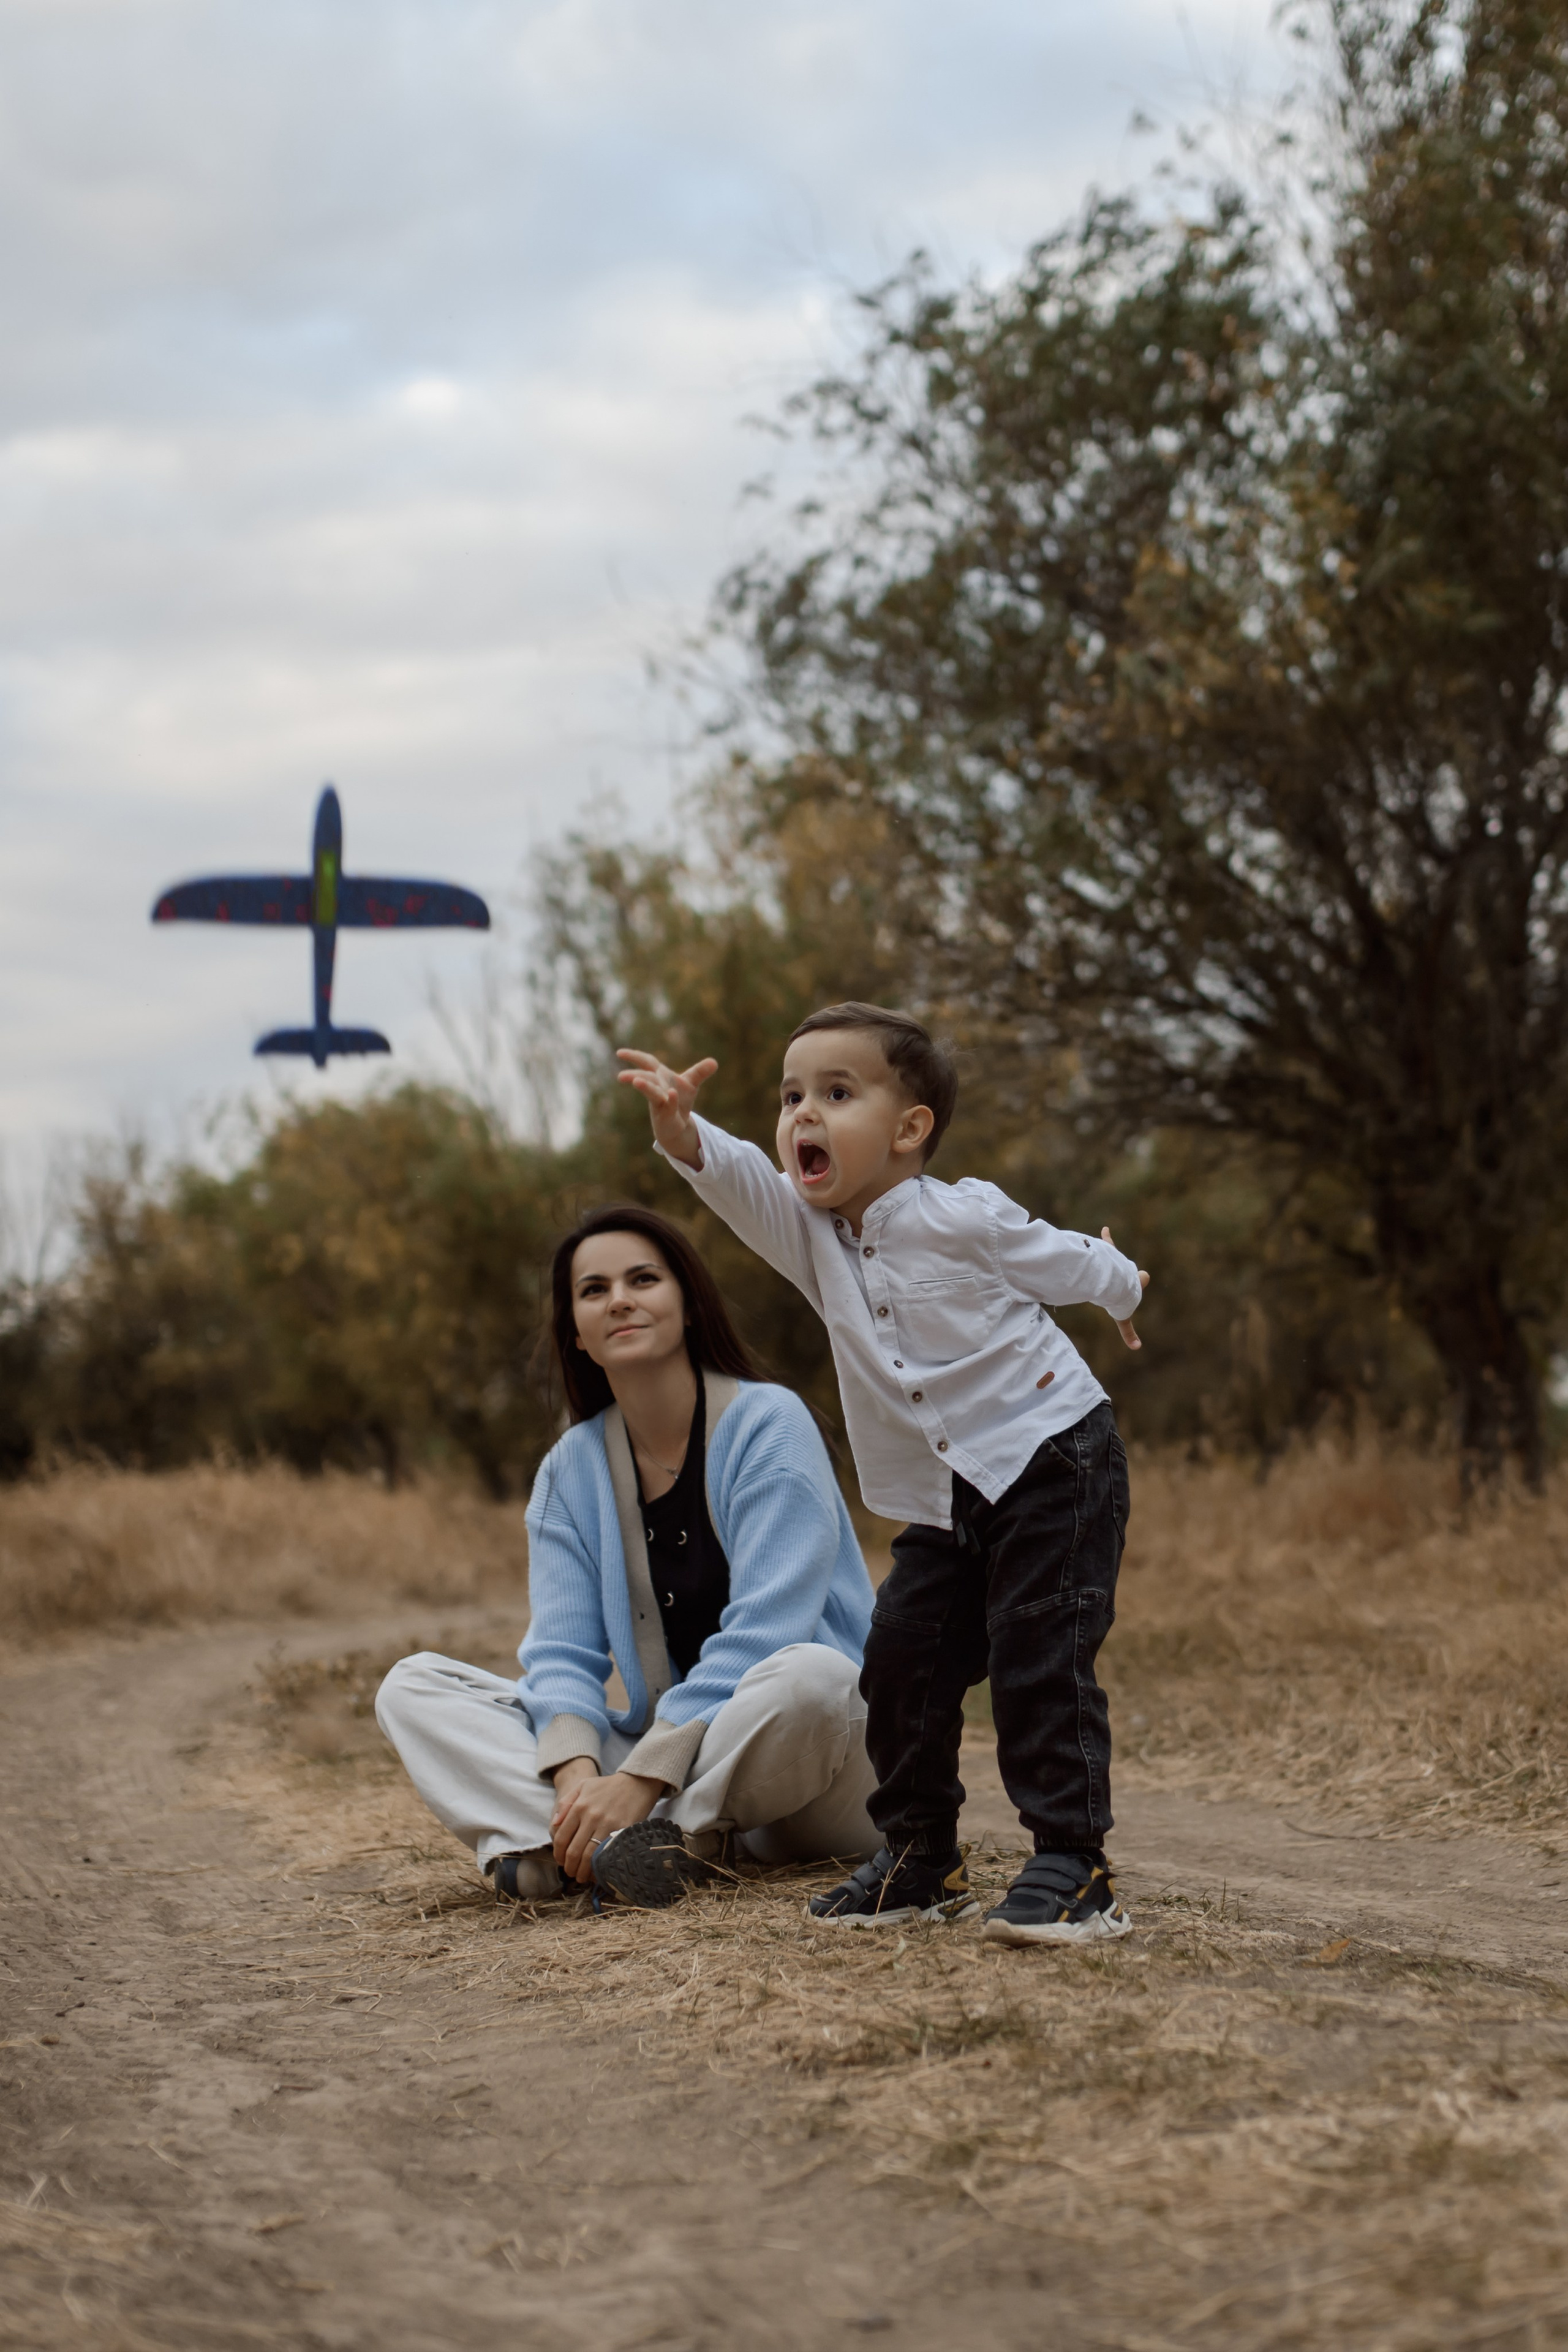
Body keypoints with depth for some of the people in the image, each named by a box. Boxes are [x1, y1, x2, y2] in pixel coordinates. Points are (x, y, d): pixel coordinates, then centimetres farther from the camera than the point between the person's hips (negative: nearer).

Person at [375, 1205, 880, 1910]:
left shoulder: (768, 1423, -8)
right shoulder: (571, 1469, 8)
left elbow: (761, 1634, -18)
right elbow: (562, 1650, 0)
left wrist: (643, 1778, -27)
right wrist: (576, 1773, -23)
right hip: (676, 1764, 5)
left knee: (806, 1675, -40)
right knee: (413, 1686, -7)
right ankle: (592, 1842, -33)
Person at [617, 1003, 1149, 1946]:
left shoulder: (965, 1218, -13)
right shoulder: (810, 1231, 0)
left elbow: (1072, 1264, 6)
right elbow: (737, 1179, -22)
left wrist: (1121, 1287, 26)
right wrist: (681, 1129, -43)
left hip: (1054, 1456, -6)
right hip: (946, 1501, 6)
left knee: (1039, 1660, -13)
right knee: (903, 1662, 0)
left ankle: (1074, 1867, -9)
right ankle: (922, 1858, 14)